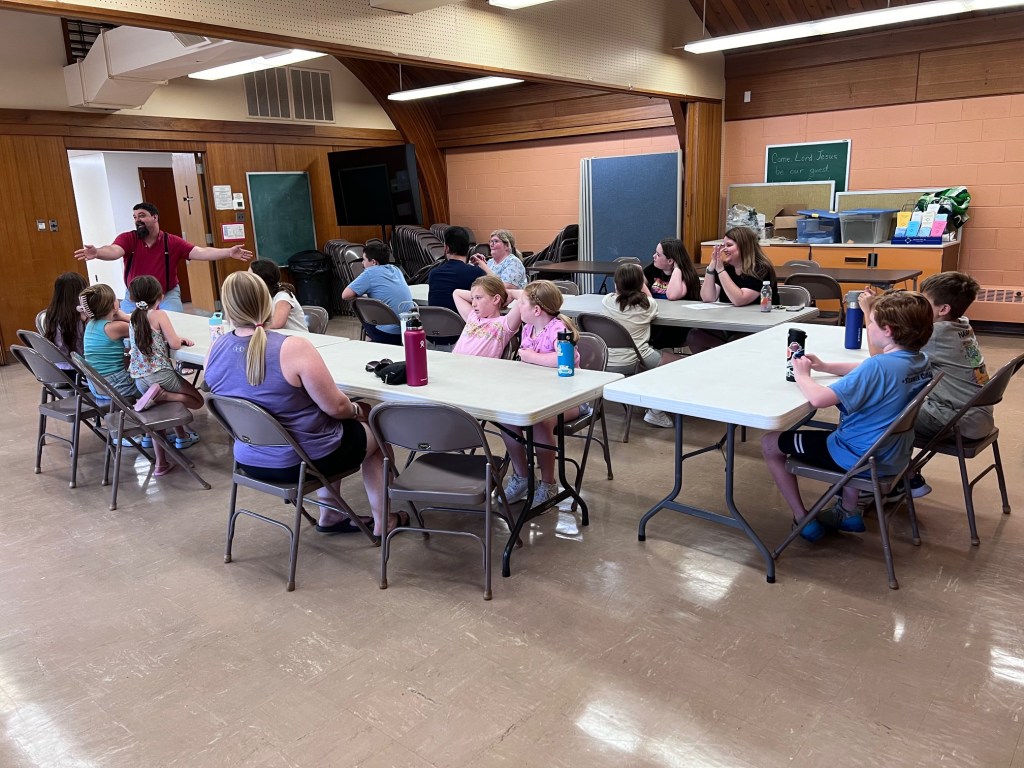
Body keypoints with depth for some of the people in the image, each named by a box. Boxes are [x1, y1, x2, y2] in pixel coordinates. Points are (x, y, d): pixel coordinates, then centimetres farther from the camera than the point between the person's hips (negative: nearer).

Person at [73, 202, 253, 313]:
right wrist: (97, 253, -52)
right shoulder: (127, 239, -7)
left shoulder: (172, 242, -7)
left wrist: (228, 252, -30)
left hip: (167, 296, -1)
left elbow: (200, 252, -16)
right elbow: (114, 251, -27)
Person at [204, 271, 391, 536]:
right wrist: (356, 410, 1)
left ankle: (330, 517, 38)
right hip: (302, 462, -6)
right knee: (374, 429, 19)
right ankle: (383, 521, 31)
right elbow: (335, 406, -21)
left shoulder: (215, 350, -7)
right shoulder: (293, 348, -27)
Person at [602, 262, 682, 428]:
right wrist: (640, 280, 23)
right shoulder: (648, 304, -2)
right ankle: (656, 411, 12)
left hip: (605, 363, 5)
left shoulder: (608, 301, 3)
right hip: (632, 363, -5)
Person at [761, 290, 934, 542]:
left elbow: (818, 399, -35)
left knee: (770, 443, 3)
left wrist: (802, 375, -15)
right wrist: (824, 367, 5)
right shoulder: (921, 361, -2)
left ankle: (803, 520, 10)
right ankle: (849, 512, 36)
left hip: (859, 457, -8)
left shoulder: (877, 366, -29)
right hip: (895, 454, 9)